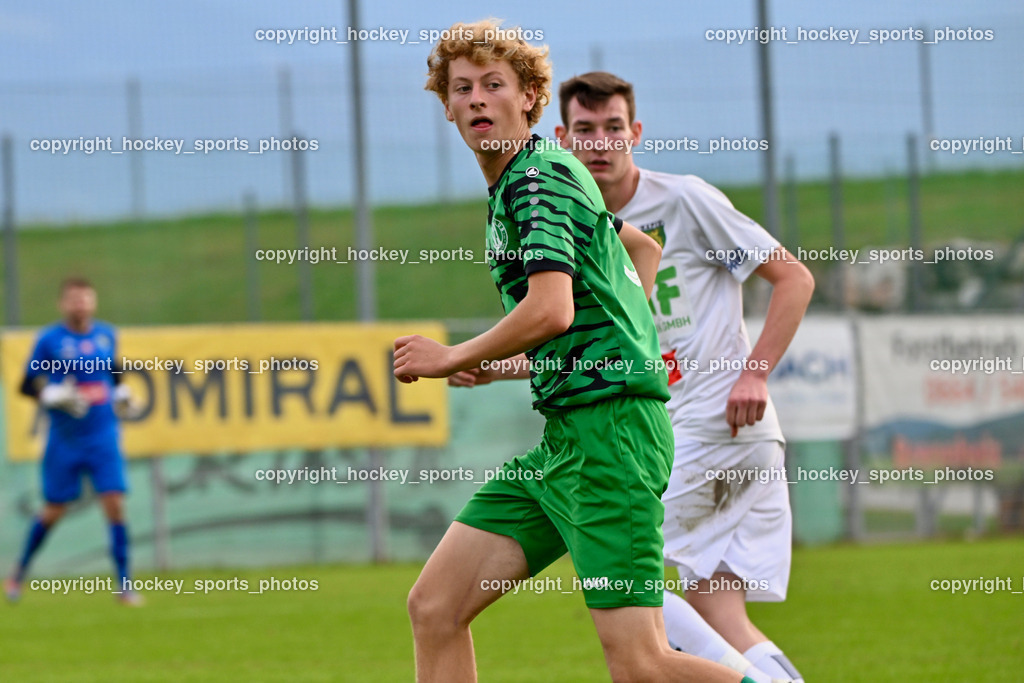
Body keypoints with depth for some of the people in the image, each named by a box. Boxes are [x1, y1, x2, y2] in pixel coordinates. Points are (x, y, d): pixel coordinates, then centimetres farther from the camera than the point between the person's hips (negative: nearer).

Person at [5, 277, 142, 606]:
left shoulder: (106, 335, 5)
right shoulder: (50, 340, -7)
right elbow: (28, 386, -3)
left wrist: (121, 392, 5)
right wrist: (54, 396, -20)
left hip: (103, 437, 2)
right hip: (65, 440, -2)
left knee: (114, 504, -9)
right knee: (54, 510, 8)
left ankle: (124, 584, -3)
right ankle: (19, 572, 31)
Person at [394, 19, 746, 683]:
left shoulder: (539, 176, -10)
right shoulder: (511, 186, 20)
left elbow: (550, 310, -25)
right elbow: (641, 246, 36)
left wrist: (452, 358, -10)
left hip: (607, 428, -10)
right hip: (561, 438, 10)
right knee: (435, 606, 5)